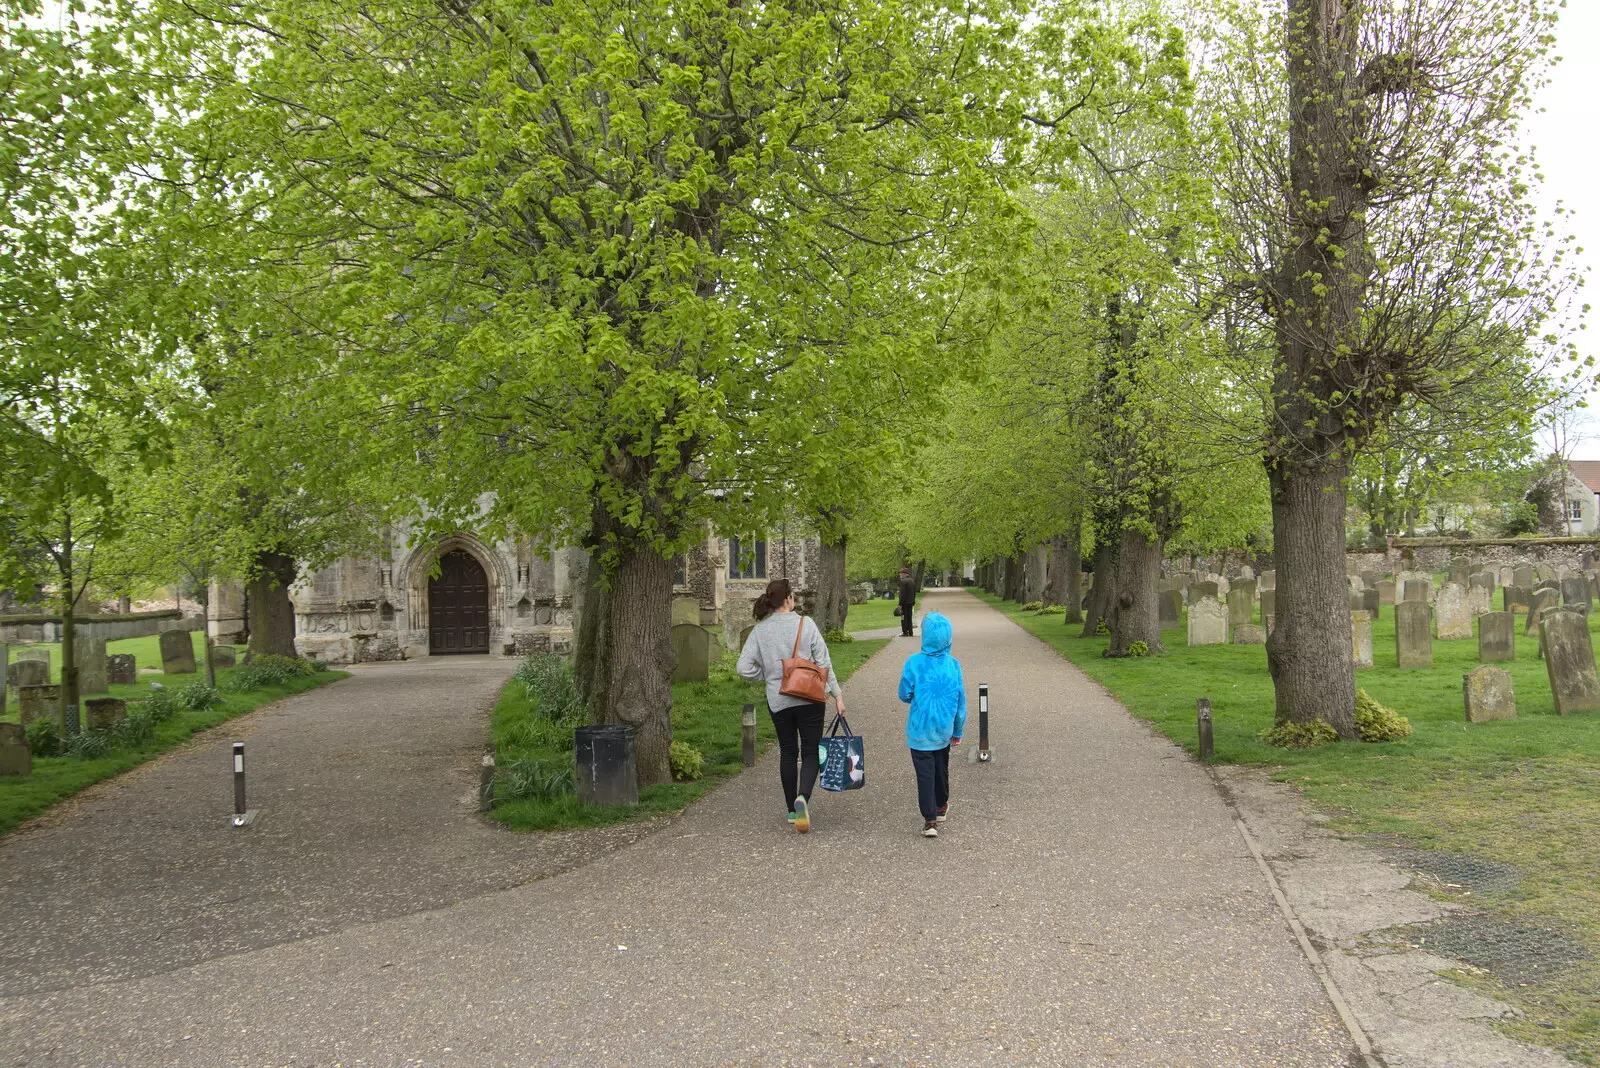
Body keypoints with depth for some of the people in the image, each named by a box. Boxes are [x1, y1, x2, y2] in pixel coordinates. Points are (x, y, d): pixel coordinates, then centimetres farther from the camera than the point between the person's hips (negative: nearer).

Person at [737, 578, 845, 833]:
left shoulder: (760, 630, -3)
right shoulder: (805, 624, -9)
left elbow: (745, 668, -5)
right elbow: (824, 663, -7)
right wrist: (837, 694, 0)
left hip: (778, 701, 2)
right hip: (810, 698, -2)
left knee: (788, 753, 16)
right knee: (811, 752, 6)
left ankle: (792, 810, 22)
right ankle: (802, 798, -19)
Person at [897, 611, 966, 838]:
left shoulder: (914, 662, -17)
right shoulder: (953, 664, -9)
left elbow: (904, 694, -8)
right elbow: (961, 701, -1)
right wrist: (958, 731, 10)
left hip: (920, 731, -3)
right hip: (944, 731, 3)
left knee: (925, 773, 4)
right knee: (941, 768, 23)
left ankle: (930, 820, 0)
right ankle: (941, 807, 41)